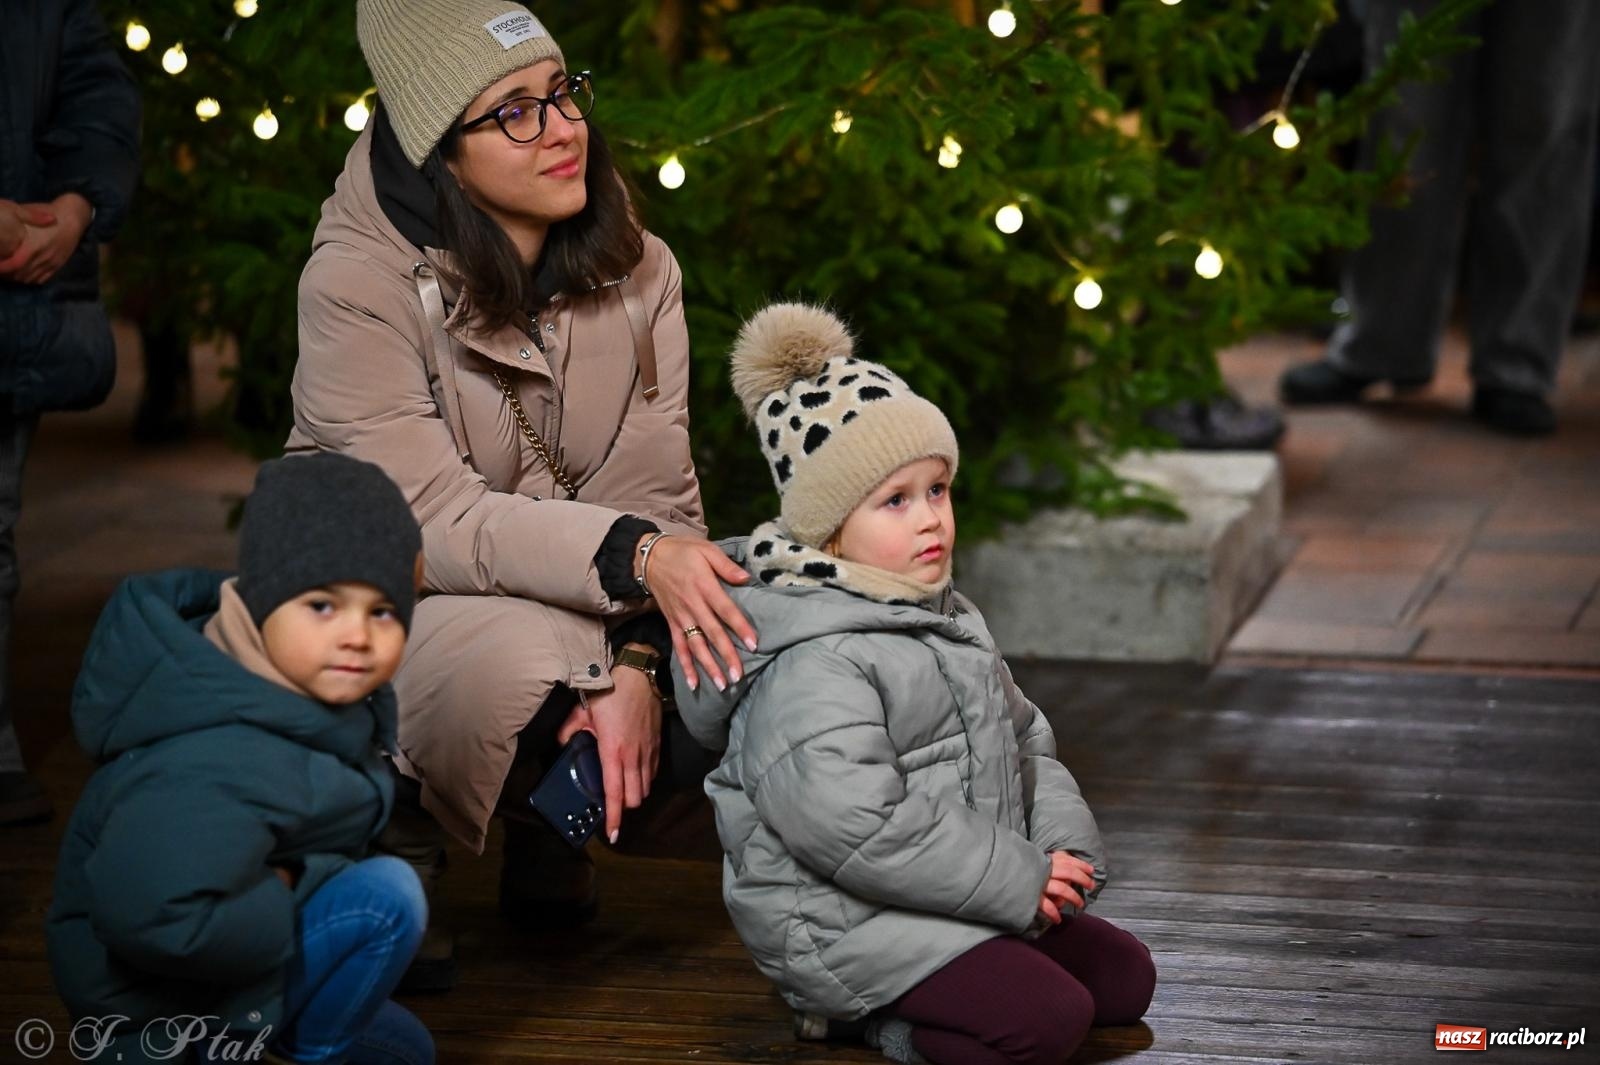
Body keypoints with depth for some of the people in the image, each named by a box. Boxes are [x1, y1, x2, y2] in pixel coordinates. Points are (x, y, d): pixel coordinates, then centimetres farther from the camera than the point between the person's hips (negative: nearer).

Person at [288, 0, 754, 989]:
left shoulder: (634, 270, -4)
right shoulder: (360, 285, -20)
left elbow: (653, 490, -10)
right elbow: (433, 516, -27)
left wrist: (634, 662, -27)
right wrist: (633, 555, -41)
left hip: (592, 607, 6)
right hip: (385, 604, -5)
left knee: (747, 650, -20)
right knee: (529, 661, -38)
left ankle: (554, 830, 11)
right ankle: (394, 843, -3)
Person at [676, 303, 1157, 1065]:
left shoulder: (948, 622, 13)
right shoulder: (814, 664, -20)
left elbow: (1025, 743, 20)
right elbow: (855, 829, -28)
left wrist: (1063, 846, 0)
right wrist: (1014, 880, -22)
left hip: (958, 904, 10)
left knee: (1124, 975, 12)